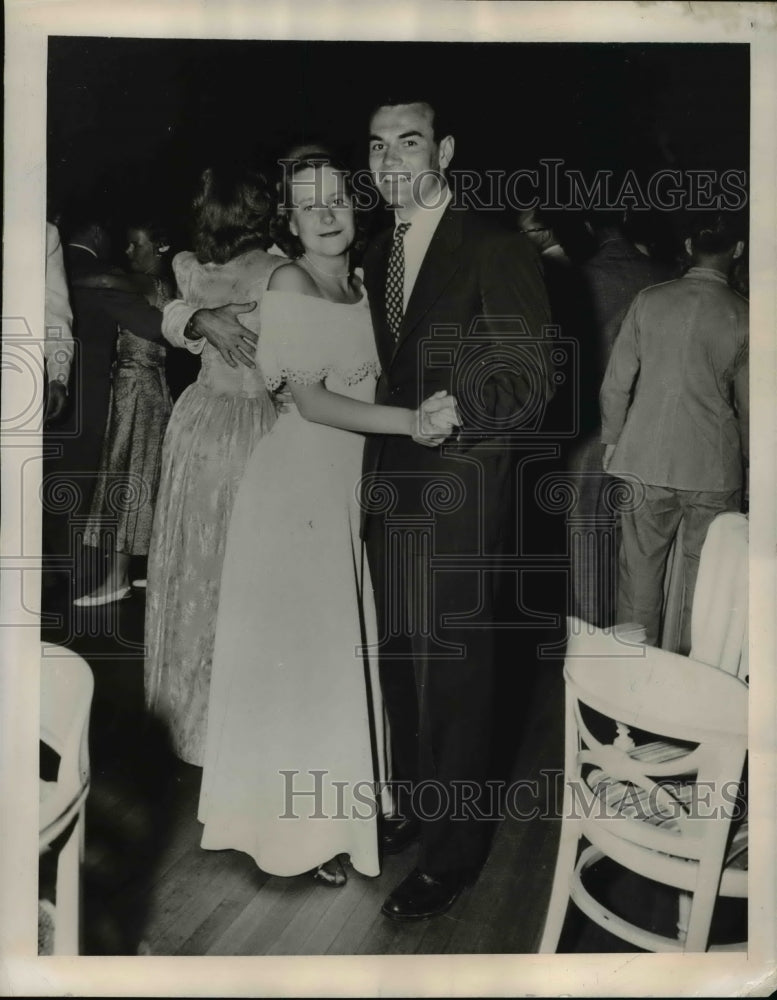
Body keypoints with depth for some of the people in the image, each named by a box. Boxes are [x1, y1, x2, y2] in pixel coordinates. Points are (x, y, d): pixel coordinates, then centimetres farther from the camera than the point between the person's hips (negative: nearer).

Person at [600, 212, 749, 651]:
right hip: (713, 466, -1)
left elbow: (617, 382, 0)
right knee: (706, 573, 10)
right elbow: (747, 405, 3)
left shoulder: (649, 301, -2)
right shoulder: (742, 317, -4)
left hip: (644, 461, 1)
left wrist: (612, 440, 13)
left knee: (641, 566, 11)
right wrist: (747, 459, 18)